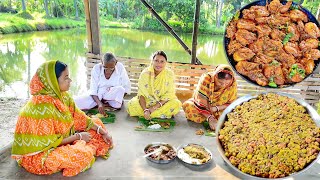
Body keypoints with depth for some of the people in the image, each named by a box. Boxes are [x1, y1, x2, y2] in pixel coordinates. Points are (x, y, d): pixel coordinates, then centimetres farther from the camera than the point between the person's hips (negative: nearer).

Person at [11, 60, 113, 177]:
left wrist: (103, 132, -3)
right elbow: (49, 142, -25)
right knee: (83, 155, -34)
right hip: (38, 155, -8)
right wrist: (79, 136, -16)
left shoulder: (62, 96, -5)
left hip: (60, 139, 9)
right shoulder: (42, 105, -30)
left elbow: (80, 118, 1)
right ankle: (87, 148, -3)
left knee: (97, 123, 7)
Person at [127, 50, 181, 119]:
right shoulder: (145, 73, -13)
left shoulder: (169, 74, -13)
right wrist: (145, 109, -30)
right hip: (147, 101, 1)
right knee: (132, 104, -25)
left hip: (163, 102, 0)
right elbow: (141, 94, -15)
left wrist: (155, 107, -24)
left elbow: (169, 95, -14)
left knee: (176, 104, -28)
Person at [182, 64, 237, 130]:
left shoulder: (233, 84, -20)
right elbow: (201, 102, -27)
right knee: (187, 105, -29)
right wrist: (210, 118, -35)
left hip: (220, 110, 2)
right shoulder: (206, 79, -28)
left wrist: (217, 108, -26)